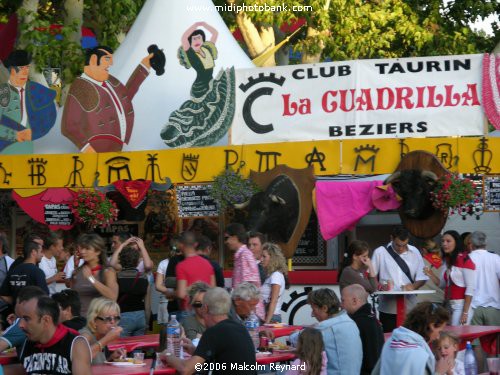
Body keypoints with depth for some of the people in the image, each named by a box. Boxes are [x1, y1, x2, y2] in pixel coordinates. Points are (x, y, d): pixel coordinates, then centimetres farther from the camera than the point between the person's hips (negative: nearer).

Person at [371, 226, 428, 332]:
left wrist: (413, 286, -10)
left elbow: (422, 278, 10)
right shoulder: (380, 252, 0)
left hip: (409, 307, 2)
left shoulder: (414, 252, 7)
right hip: (388, 308, -2)